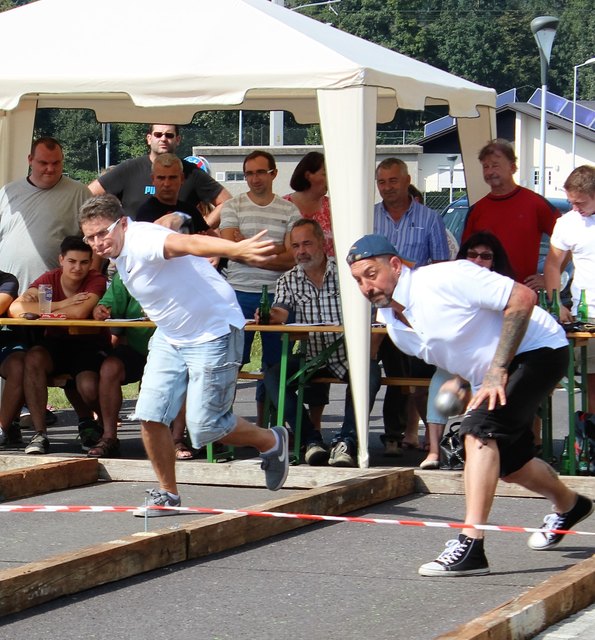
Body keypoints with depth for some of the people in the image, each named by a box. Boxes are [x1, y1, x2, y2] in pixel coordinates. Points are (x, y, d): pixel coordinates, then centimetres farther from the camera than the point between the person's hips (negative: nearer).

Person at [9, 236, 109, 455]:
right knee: (33, 358, -31)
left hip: (90, 345, -2)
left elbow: (80, 312, -31)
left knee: (89, 388, -32)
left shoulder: (96, 281, -11)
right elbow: (15, 308, -19)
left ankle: (87, 420, 9)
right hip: (56, 343, 3)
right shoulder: (49, 279, -3)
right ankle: (39, 433, -25)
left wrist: (40, 309, -18)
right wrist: (61, 304, -23)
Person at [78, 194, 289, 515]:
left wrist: (236, 249, -66)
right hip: (170, 335, 9)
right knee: (150, 416, -3)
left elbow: (190, 243, -48)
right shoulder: (120, 251, 2)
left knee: (204, 427, -8)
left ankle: (271, 441, 20)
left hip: (212, 331, -9)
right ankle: (167, 494, 13)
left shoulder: (143, 241, -27)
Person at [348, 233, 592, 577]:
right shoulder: (392, 322, 0)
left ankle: (471, 547, -31)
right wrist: (456, 381, -4)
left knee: (479, 429, -27)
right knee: (508, 465, 15)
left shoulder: (443, 279, -26)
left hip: (537, 351, -9)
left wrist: (497, 370, -29)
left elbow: (523, 297, -27)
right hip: (489, 376, 9)